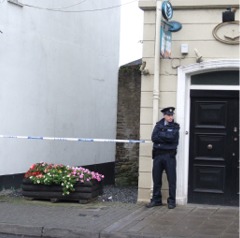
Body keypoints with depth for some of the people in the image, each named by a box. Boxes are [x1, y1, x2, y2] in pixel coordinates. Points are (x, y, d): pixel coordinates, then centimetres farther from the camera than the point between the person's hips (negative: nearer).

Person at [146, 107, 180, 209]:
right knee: (156, 178, 8)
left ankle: (171, 201, 8)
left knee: (171, 179, -1)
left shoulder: (175, 126, 4)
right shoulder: (158, 125, 10)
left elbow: (173, 138, -14)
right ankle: (156, 200, 19)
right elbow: (154, 138, -4)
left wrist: (160, 135, -8)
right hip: (158, 154, 3)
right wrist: (166, 138, -11)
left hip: (169, 155, -2)